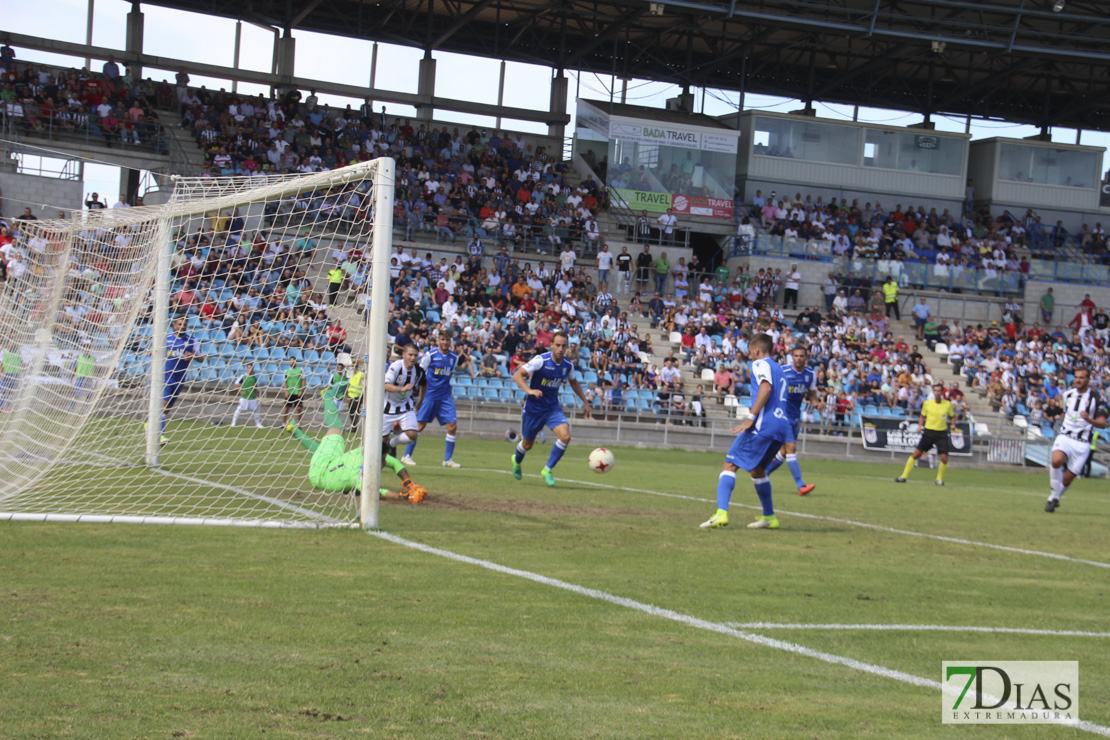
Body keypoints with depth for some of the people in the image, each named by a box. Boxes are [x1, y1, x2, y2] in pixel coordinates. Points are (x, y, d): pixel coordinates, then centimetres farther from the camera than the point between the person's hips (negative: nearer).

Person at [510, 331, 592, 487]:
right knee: (527, 444, 13)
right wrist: (529, 390, -40)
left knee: (565, 436, -20)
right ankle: (516, 461, 50)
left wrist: (585, 401, 18)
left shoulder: (568, 365, -5)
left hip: (552, 408, 3)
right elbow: (517, 375, -24)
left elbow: (573, 382, 18)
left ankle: (547, 470, -3)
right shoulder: (541, 360, -21)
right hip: (533, 408, -3)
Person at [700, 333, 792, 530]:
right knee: (757, 469, 26)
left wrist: (751, 417, -21)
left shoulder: (761, 364, 1)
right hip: (782, 426, 9)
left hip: (763, 424, -9)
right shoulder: (778, 368, 27)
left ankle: (721, 513, -25)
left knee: (730, 464, -10)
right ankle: (769, 517, 30)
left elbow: (766, 387, -18)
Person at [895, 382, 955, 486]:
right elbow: (923, 416, 14)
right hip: (929, 431, 0)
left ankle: (939, 479, 13)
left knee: (944, 458, -10)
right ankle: (903, 476, 3)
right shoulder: (927, 403, 1)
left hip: (941, 433, 0)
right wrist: (920, 426, -3)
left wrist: (953, 425, -6)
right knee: (916, 454, -5)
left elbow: (952, 416, 13)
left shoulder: (948, 404, -1)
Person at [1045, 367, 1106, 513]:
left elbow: (1103, 424, -14)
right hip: (1065, 437, 2)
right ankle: (1054, 494, -13)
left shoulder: (1096, 398, -5)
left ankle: (1053, 499, 29)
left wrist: (1089, 420, -31)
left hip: (1082, 444, -2)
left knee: (1067, 480, 1)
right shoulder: (1067, 394, 10)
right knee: (1056, 461, -30)